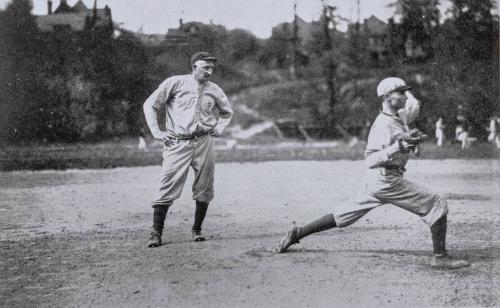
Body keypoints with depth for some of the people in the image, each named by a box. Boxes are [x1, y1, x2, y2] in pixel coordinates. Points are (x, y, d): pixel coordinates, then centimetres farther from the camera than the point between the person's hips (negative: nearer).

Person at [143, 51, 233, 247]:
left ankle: (197, 230, 18)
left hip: (204, 143, 4)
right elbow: (150, 105, 3)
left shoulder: (214, 90, 11)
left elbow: (227, 112, 29)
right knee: (167, 189, -8)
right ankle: (156, 234, -4)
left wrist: (218, 130, 12)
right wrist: (157, 132, -4)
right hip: (177, 143, -3)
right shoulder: (175, 83, 0)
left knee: (204, 190, 3)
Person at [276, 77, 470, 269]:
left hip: (376, 181, 10)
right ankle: (440, 257, -6)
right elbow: (371, 159, -22)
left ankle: (297, 233, 18)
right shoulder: (383, 124, -16)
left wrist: (411, 140, 5)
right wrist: (398, 146, -35)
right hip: (386, 180, -10)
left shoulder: (397, 121, 15)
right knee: (438, 205, -6)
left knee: (343, 217, 15)